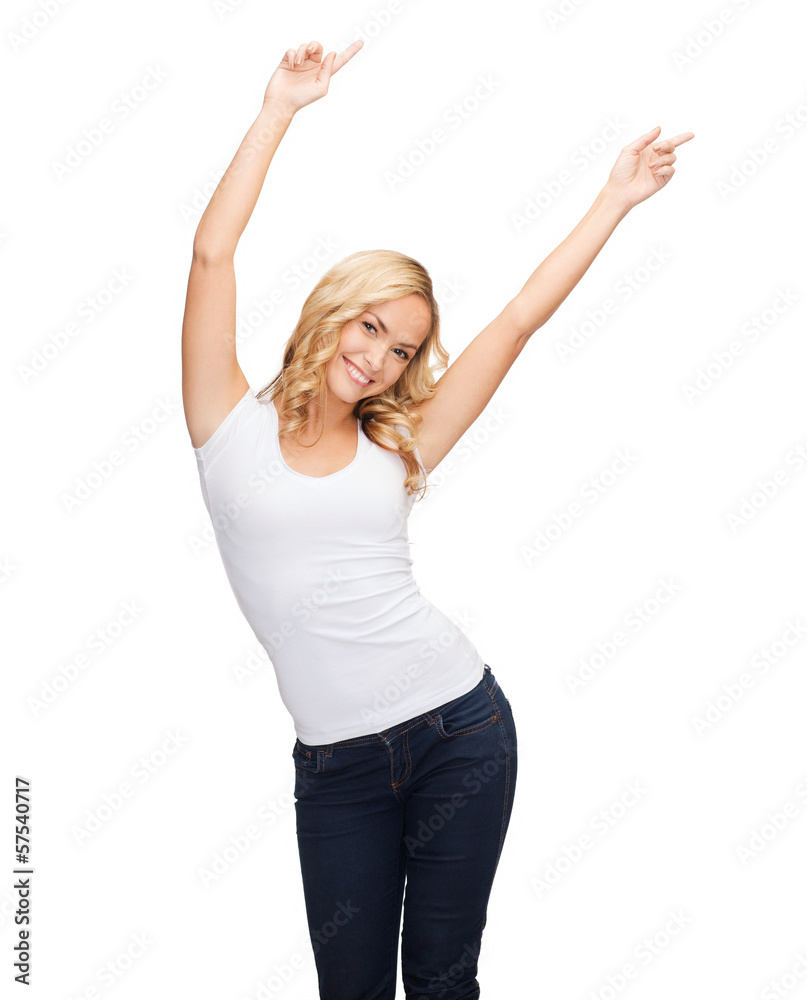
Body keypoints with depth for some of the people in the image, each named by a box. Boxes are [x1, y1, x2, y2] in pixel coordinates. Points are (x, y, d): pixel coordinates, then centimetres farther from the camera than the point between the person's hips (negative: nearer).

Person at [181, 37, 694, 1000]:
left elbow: (520, 318, 5)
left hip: (460, 727, 1)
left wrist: (616, 199, 8)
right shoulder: (232, 428, 1)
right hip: (336, 766, -1)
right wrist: (280, 108, -4)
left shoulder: (396, 449, 5)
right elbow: (212, 251, -6)